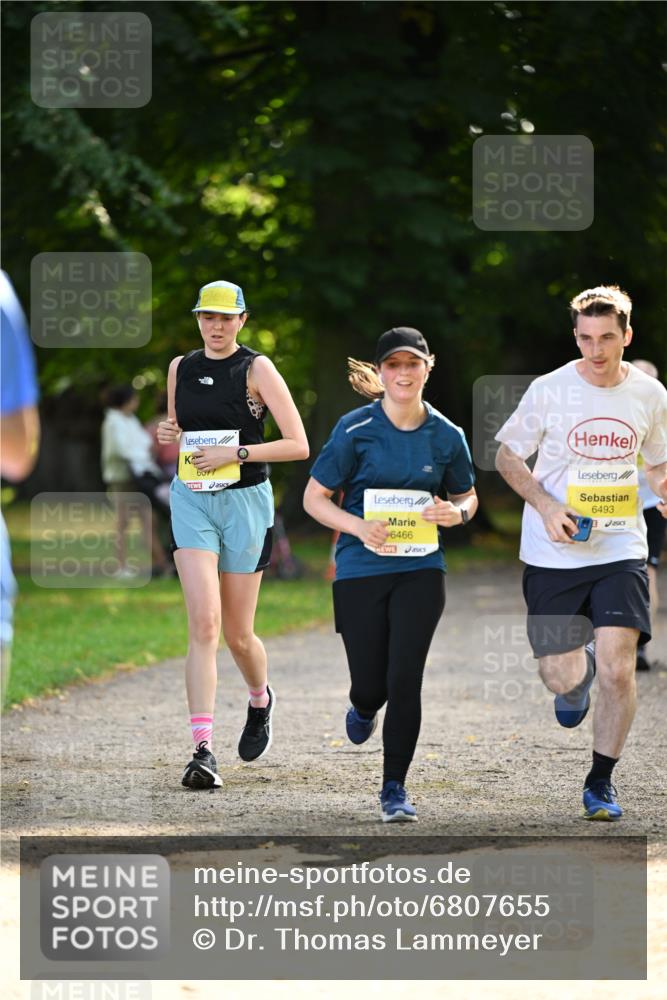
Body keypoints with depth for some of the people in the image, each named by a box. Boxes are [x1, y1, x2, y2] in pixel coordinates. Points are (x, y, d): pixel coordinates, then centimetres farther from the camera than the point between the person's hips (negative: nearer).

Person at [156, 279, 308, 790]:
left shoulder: (257, 369, -5)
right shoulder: (181, 368, 9)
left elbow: (298, 445, -9)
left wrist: (235, 453, -17)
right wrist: (168, 432, 2)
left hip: (245, 499, -2)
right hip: (191, 500, 2)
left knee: (238, 633, 6)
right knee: (204, 624, -14)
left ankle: (261, 700, 41)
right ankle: (203, 750, -20)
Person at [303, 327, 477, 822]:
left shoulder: (447, 436, 1)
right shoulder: (356, 429, -6)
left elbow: (467, 496, 16)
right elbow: (314, 497, -2)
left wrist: (457, 513, -8)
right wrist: (359, 526, -18)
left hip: (421, 569, 1)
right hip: (360, 570, -1)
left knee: (405, 680, -10)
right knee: (369, 684, 4)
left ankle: (395, 787, 3)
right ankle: (365, 708, 44)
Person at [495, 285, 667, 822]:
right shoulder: (550, 390, -7)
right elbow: (508, 456, 3)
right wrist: (546, 505, -12)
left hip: (621, 550, 1)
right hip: (554, 555, -1)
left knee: (618, 669, -13)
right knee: (562, 678, 2)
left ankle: (601, 781, 6)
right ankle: (580, 666, 41)